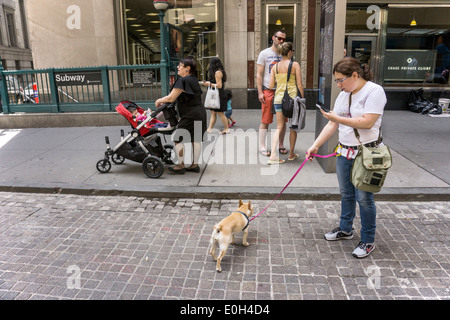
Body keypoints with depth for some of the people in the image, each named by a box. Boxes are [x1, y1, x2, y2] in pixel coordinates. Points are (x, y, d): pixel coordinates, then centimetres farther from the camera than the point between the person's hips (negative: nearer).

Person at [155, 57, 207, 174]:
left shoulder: (183, 80, -15)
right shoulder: (193, 79, 14)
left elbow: (171, 98, -14)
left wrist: (159, 101, 4)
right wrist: (164, 101, 23)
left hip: (190, 115, -9)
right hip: (200, 113, 9)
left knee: (178, 138, 0)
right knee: (196, 139, 11)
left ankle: (180, 166, 4)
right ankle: (195, 165, 18)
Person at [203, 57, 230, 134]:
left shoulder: (217, 72, -14)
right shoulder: (218, 71, 16)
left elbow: (219, 85, -19)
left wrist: (209, 84, -12)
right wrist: (208, 83, 18)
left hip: (219, 95, -10)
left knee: (220, 113, -3)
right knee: (213, 112, 6)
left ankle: (226, 129, 7)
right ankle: (210, 129, 6)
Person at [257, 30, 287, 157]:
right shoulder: (264, 53, 3)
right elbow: (259, 74, 0)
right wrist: (260, 92, -9)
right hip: (268, 90, -4)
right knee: (265, 121, -3)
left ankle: (281, 145, 18)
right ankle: (262, 147, 6)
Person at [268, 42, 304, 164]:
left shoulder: (275, 66, 7)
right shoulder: (295, 65, -3)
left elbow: (270, 85, 5)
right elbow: (299, 85, -5)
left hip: (278, 98, 3)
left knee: (279, 127, 8)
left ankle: (273, 155, -7)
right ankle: (291, 154, 24)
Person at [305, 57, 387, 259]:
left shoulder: (374, 91, -12)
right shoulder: (343, 95, 10)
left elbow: (367, 122, -22)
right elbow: (332, 125, 9)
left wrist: (337, 118, -19)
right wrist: (315, 145, 2)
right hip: (344, 152, 7)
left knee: (364, 198, 0)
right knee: (346, 194, 18)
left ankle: (368, 241, 17)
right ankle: (345, 229, 36)